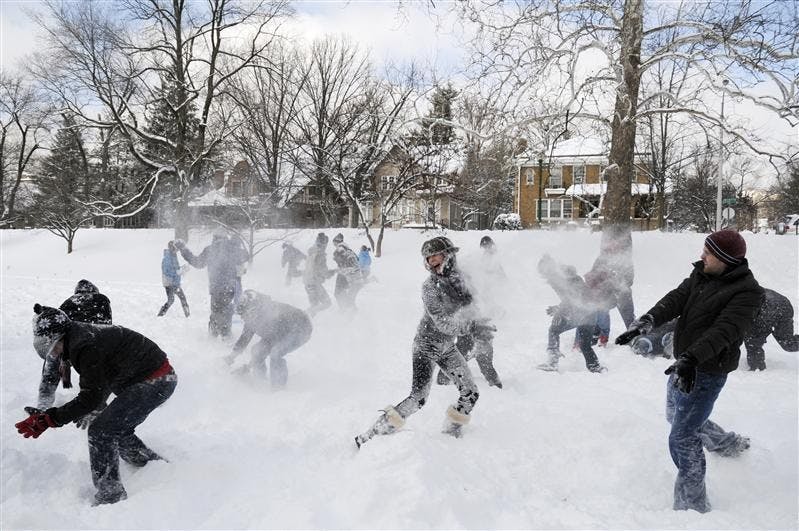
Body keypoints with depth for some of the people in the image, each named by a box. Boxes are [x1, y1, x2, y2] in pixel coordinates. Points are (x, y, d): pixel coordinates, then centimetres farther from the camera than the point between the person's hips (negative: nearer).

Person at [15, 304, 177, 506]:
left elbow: (91, 397, -19)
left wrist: (49, 419, -18)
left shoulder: (85, 346, -19)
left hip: (154, 382, -11)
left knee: (101, 432, -9)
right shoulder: (85, 335, 12)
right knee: (118, 431, 22)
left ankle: (111, 498, -4)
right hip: (162, 378, 11)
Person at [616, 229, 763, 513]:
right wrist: (647, 321, -29)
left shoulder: (746, 292, -21)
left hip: (706, 373, -9)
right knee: (675, 416, 30)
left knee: (681, 440, -10)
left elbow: (723, 331, -32)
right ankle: (728, 443, 55)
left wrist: (690, 358, -45)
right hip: (683, 363, 9)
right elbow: (676, 299, -11)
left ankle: (693, 506, 5)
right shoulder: (701, 274, 1)